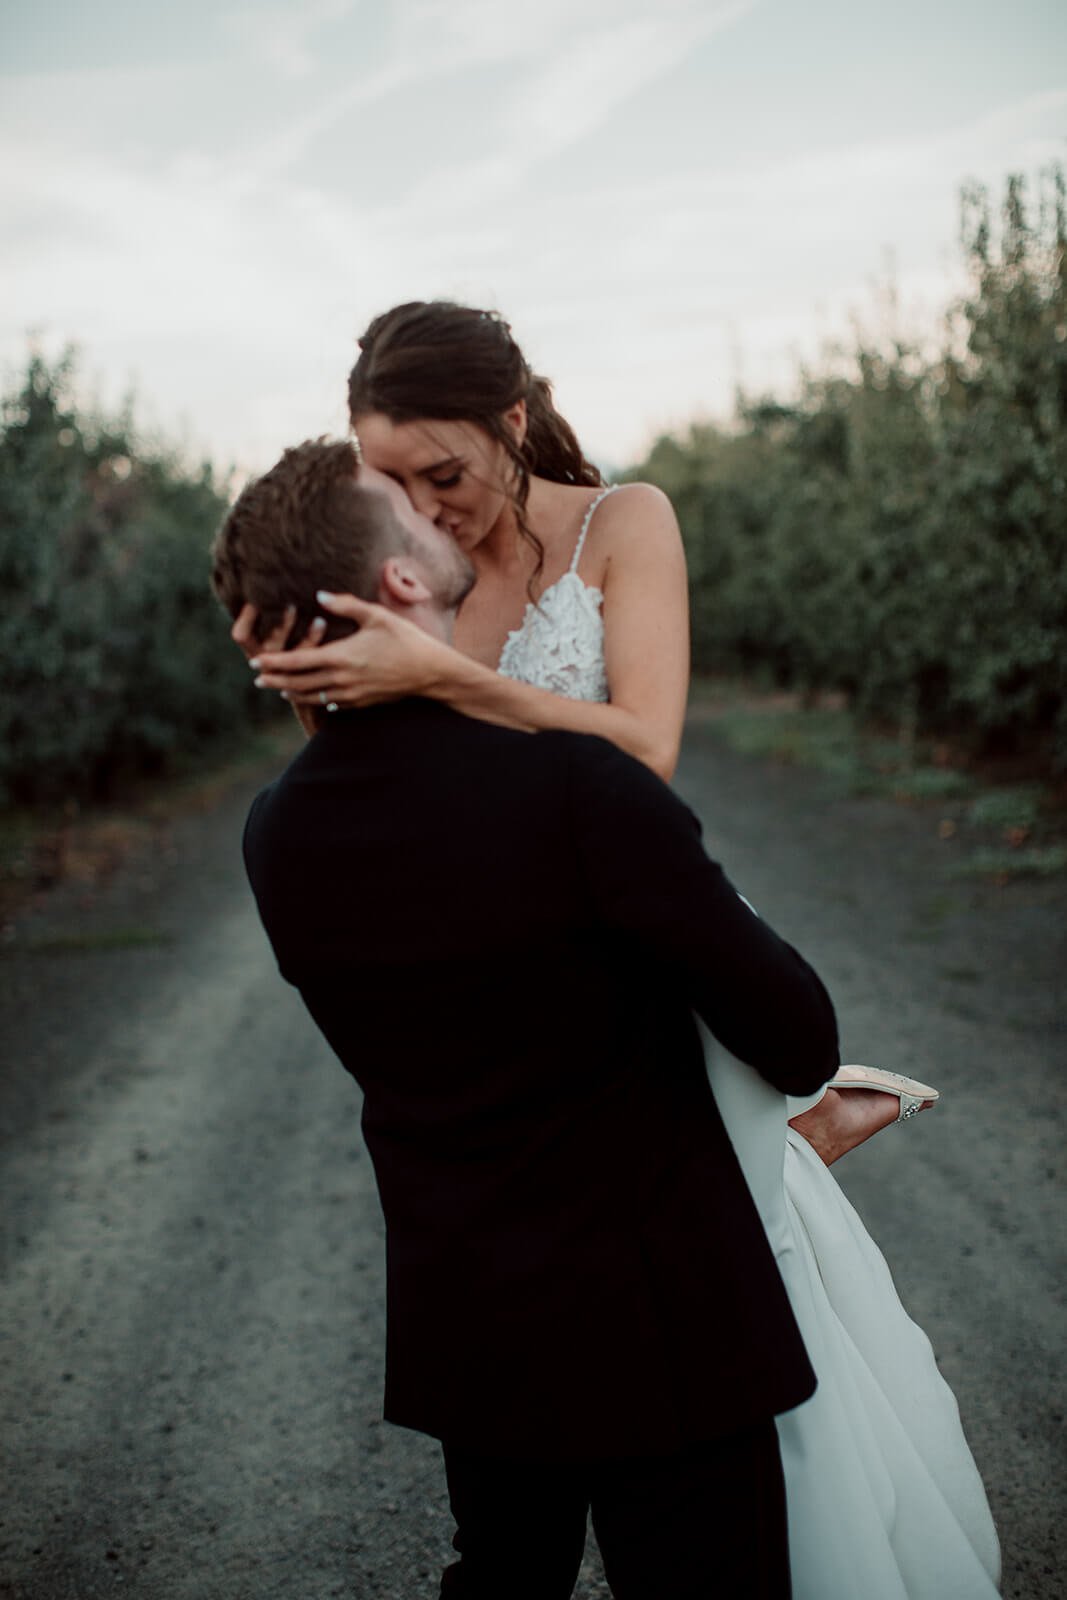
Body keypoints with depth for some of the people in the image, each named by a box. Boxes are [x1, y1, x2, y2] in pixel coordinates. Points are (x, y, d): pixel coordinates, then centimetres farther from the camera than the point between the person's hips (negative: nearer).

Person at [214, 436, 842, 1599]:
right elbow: (793, 1033, -17)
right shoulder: (573, 782, -25)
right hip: (653, 1330, -5)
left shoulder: (276, 834, -5)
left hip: (457, 1320, 6)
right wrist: (807, 1067, 5)